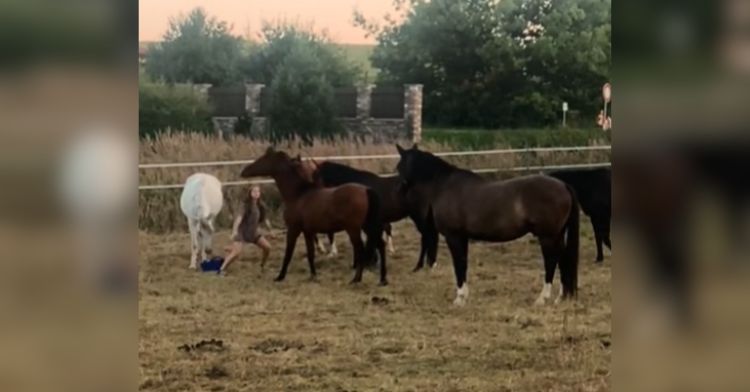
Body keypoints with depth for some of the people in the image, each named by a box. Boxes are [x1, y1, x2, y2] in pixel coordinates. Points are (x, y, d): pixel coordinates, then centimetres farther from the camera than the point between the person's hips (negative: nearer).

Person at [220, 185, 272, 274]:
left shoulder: (261, 206, 3)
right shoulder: (246, 205, -17)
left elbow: (265, 219, 14)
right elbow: (239, 217, -27)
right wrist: (234, 231, -38)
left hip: (254, 231, 7)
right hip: (242, 231, -7)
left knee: (267, 247, 0)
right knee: (236, 252, -22)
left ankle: (262, 266, 22)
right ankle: (222, 269, -14)